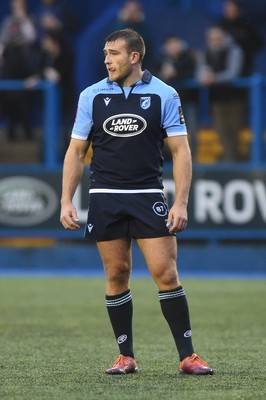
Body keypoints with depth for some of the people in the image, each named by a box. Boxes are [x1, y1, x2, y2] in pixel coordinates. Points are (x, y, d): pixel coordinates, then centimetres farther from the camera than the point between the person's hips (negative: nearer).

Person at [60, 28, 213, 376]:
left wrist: (181, 203, -9)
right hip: (105, 198, 2)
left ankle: (187, 356, -4)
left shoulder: (164, 95, -1)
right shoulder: (92, 96, 4)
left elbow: (180, 150, -1)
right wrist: (66, 201, 1)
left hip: (149, 196, -2)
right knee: (117, 275, 3)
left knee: (165, 272, -8)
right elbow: (76, 152, 9)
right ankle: (126, 356, 12)